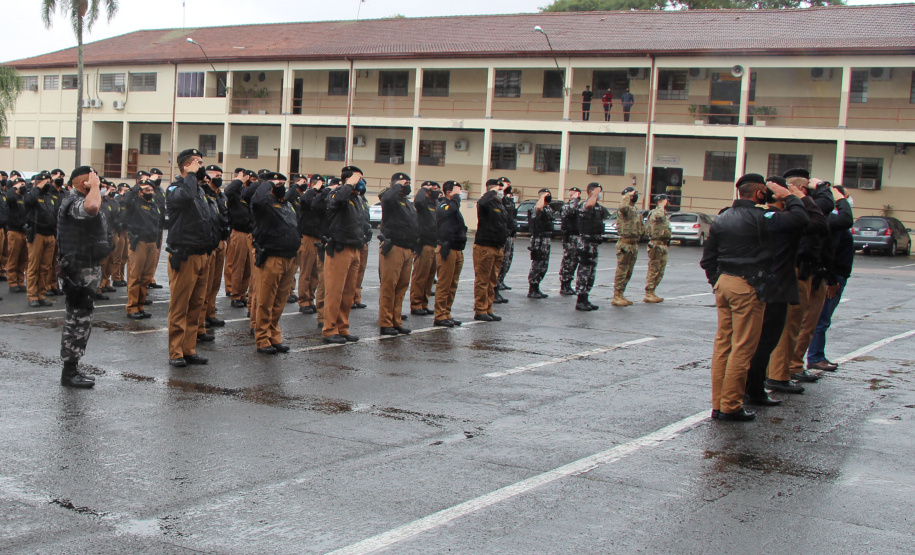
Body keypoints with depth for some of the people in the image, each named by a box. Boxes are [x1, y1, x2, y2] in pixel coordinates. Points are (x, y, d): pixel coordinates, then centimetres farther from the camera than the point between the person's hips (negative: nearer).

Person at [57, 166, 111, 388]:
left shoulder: (77, 201, 18)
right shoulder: (74, 203, -17)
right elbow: (91, 206, -41)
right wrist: (94, 186, -24)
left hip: (88, 270, 11)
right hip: (81, 271, -11)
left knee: (79, 320, 14)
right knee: (79, 320, -9)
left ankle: (72, 368, 21)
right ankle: (69, 372, -4)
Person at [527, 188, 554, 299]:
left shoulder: (548, 208, 16)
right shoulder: (536, 208, -13)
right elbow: (539, 207, -39)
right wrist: (542, 197, -23)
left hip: (546, 240, 9)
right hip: (538, 239, -9)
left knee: (544, 266, 13)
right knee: (537, 265, -6)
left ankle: (536, 289, 22)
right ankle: (532, 291, 0)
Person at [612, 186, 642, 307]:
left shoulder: (637, 211, 17)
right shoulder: (625, 209, -11)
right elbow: (622, 206, -36)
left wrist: (637, 242, 17)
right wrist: (628, 195, -22)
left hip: (634, 244, 9)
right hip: (625, 244, -9)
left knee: (628, 273, 13)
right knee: (622, 271, -7)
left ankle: (621, 295, 20)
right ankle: (616, 297, -4)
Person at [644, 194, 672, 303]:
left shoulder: (664, 214, 20)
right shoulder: (654, 213, -11)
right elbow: (658, 216, -37)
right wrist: (662, 206, -20)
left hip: (663, 245, 10)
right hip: (656, 244, -10)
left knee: (660, 272, 12)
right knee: (653, 270, -8)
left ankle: (651, 293, 18)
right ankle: (648, 294, -6)